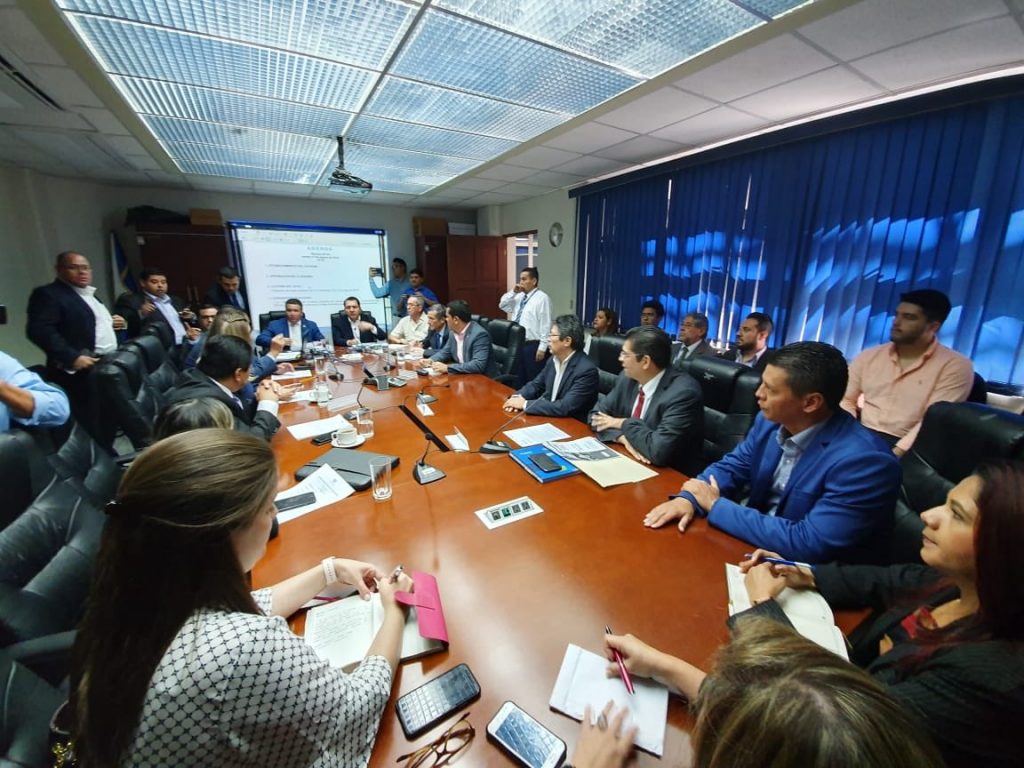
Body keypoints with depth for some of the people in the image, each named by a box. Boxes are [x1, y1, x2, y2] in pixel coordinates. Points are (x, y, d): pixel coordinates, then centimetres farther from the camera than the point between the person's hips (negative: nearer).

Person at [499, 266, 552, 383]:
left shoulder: (542, 298, -10)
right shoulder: (519, 296, 12)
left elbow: (546, 325, -14)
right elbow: (502, 306, 13)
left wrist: (542, 348, -18)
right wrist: (512, 292, 0)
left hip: (533, 345, -7)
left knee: (534, 380, 1)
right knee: (519, 378, 17)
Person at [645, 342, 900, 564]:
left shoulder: (866, 461, -27)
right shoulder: (770, 421, -7)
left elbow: (809, 544, -29)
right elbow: (731, 467, 3)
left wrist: (716, 505, -22)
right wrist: (688, 498, -17)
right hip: (756, 544, 6)